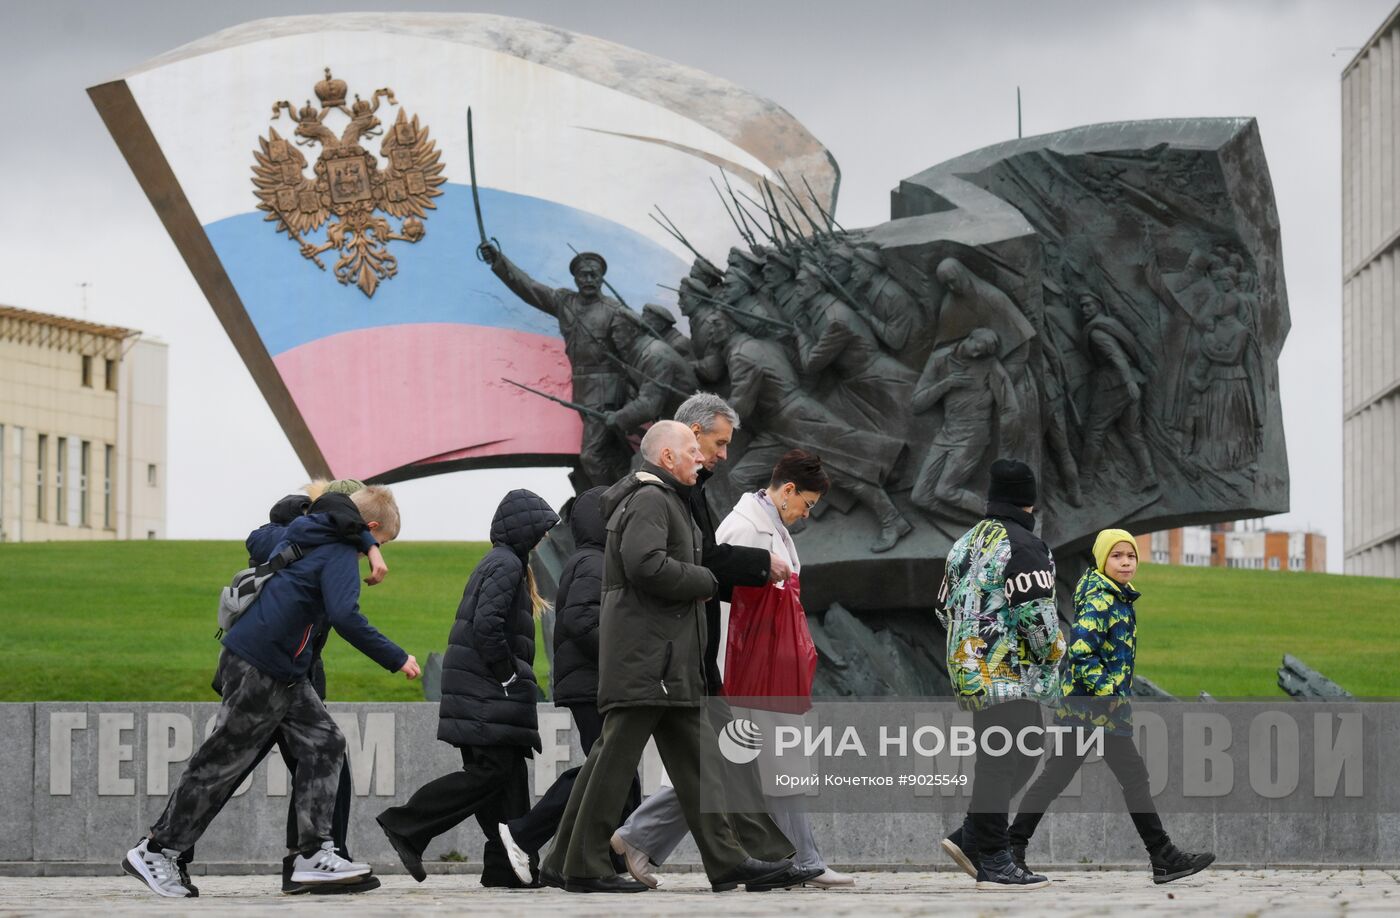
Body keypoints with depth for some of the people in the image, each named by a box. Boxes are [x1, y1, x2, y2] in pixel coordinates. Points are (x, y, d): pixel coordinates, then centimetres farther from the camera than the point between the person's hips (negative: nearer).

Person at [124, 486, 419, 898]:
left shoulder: (298, 534, 14)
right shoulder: (340, 555, -13)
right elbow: (345, 617, -26)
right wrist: (397, 659, -20)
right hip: (259, 669, -10)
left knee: (324, 742, 6)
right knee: (223, 760, -2)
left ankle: (314, 854, 2)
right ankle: (155, 852, 5)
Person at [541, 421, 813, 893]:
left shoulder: (665, 500, 24)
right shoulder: (649, 499, -10)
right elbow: (645, 564, -24)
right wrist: (705, 582, -12)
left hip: (669, 658, 11)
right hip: (644, 655, -11)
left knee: (696, 757, 7)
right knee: (617, 754, -7)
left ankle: (728, 861, 6)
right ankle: (582, 866, -4)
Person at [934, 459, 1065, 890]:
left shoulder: (965, 544, 15)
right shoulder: (1024, 548, -13)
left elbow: (945, 606, 22)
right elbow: (1038, 615, -19)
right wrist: (1054, 650, -1)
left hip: (969, 671, 9)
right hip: (1012, 676, -9)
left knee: (1021, 758, 17)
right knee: (1000, 765, -6)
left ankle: (968, 838, 14)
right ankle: (993, 862, -4)